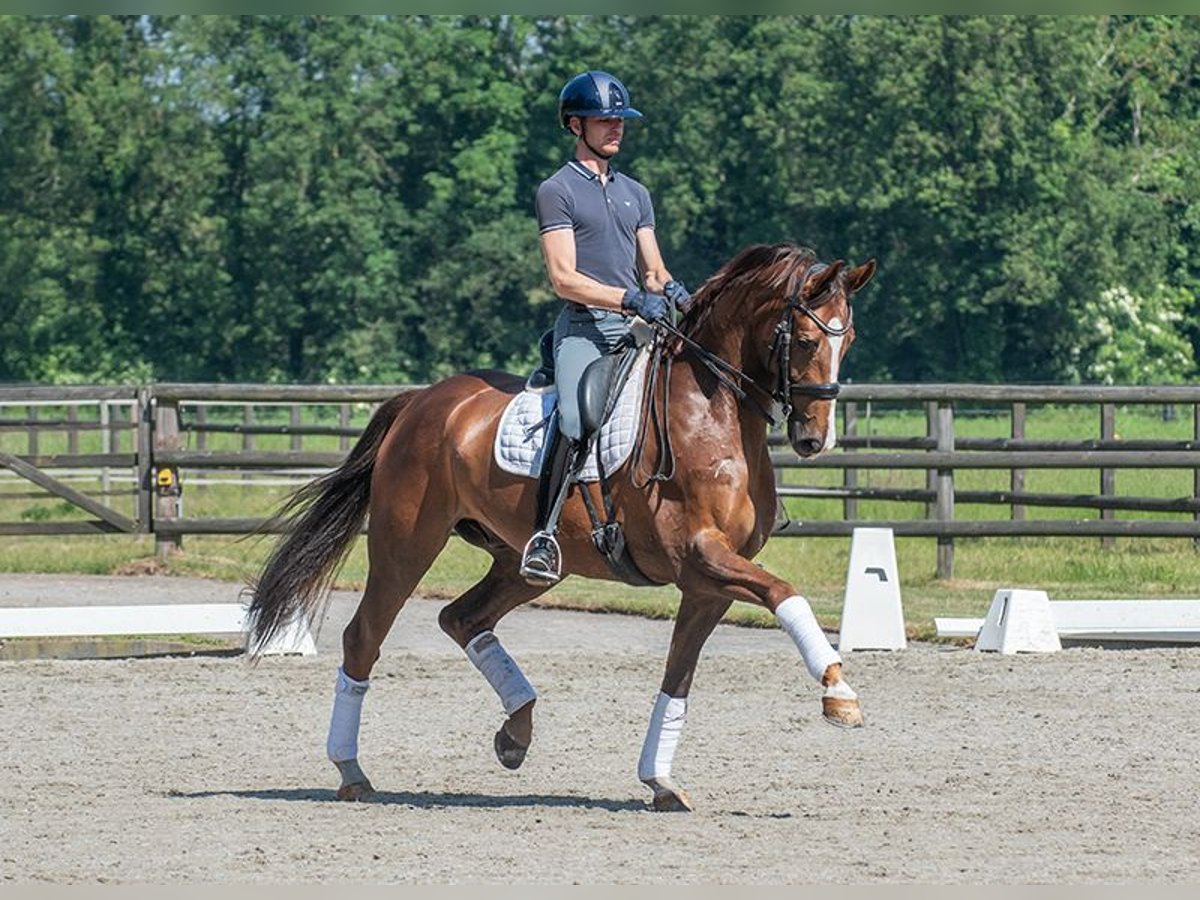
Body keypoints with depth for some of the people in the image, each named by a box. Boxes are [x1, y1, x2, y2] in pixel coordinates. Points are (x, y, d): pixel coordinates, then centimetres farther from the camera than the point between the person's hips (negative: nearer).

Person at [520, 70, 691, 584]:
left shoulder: (635, 194, 22)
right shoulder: (558, 191, 1)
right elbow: (564, 279, -8)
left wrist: (670, 291, -3)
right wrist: (631, 299, -18)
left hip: (636, 330, 7)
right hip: (583, 328, -6)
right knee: (574, 419, -31)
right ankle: (544, 533, -28)